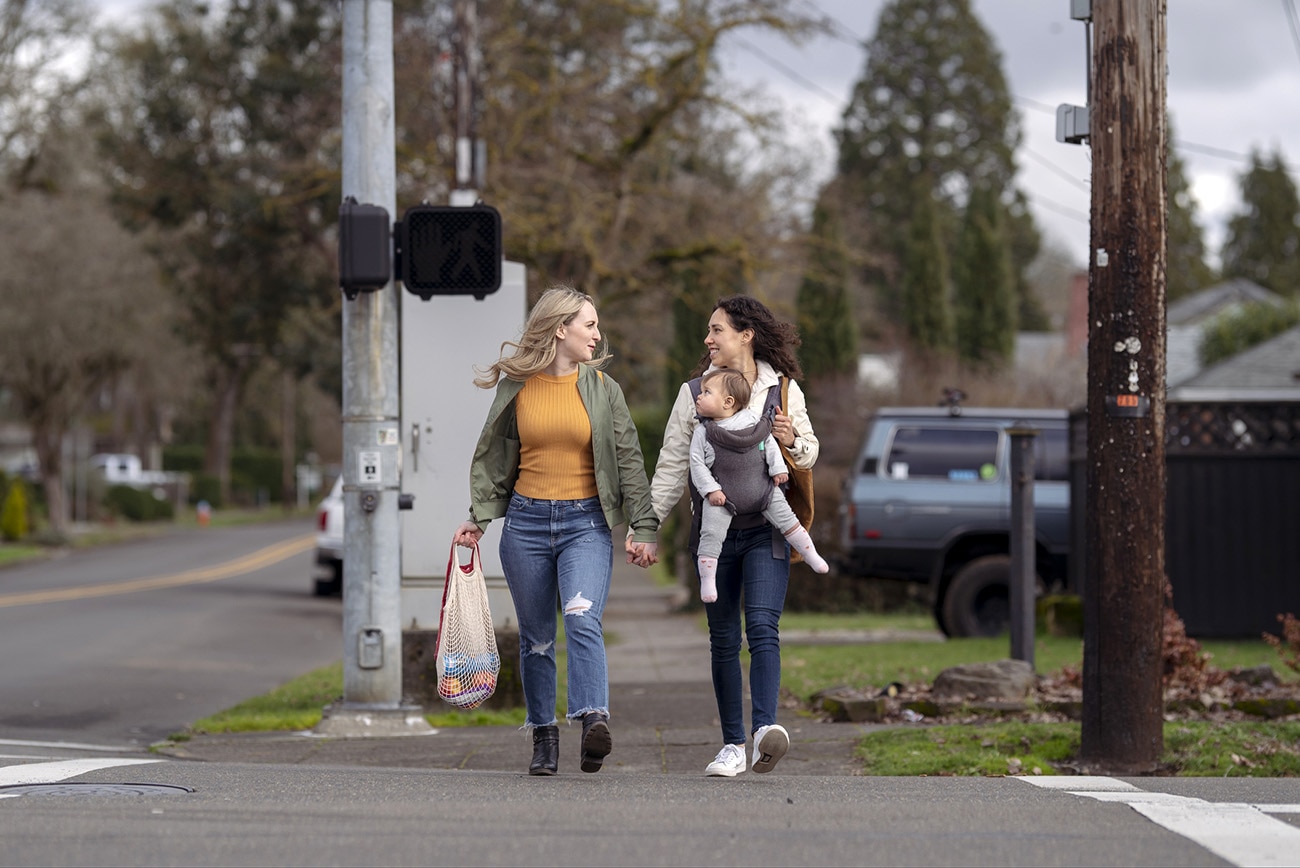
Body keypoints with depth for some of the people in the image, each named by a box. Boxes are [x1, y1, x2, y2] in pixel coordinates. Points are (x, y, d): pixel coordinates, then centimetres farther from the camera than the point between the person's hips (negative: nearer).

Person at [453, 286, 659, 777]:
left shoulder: (602, 389, 5)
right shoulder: (516, 387, 6)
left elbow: (629, 461, 5)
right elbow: (492, 457, 14)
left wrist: (644, 528, -1)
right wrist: (478, 516, 5)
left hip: (586, 522, -2)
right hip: (525, 521, 2)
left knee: (583, 619, -23)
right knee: (536, 638, 7)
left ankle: (594, 721, -36)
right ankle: (544, 738, 16)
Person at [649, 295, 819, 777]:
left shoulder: (783, 389, 6)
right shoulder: (695, 393, 6)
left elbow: (809, 455, 15)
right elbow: (672, 467, 7)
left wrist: (792, 441, -8)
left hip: (766, 528, -1)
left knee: (762, 625, -18)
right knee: (723, 639, 4)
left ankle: (765, 727, -30)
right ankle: (733, 745, 11)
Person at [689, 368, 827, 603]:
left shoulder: (753, 421, 1)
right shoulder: (703, 432, -2)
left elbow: (770, 444, 10)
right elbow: (697, 463, -4)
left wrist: (778, 469, 2)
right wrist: (710, 490, -12)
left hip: (762, 488, 1)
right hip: (721, 495, -1)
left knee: (786, 518, 5)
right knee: (711, 535, -12)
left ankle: (811, 555, 22)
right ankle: (707, 580, -5)